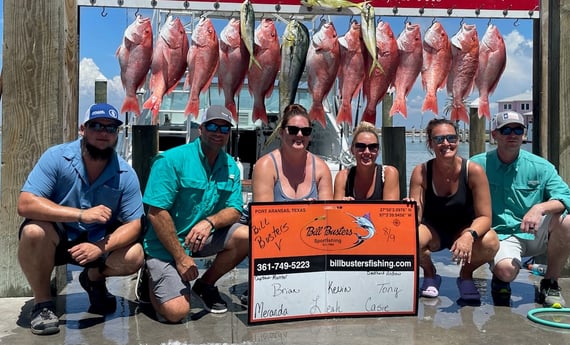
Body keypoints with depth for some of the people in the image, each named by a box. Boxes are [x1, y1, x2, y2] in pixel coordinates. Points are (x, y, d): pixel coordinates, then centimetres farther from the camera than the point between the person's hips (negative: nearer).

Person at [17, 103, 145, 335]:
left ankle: (94, 278, 14)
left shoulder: (126, 174, -13)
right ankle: (42, 302, -7)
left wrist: (101, 247, -32)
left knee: (134, 257, -23)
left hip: (100, 241, 2)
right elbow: (25, 204, -26)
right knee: (34, 231, -34)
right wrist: (81, 215, -36)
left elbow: (133, 225, -13)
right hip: (56, 239, -1)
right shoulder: (56, 157, -18)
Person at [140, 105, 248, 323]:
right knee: (177, 312, -20)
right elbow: (156, 213, -19)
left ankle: (206, 284, 6)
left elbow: (234, 210, -2)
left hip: (202, 238, 6)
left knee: (246, 237, -19)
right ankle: (151, 281, 15)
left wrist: (210, 222, -25)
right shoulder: (171, 160, -15)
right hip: (165, 245, -5)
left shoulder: (230, 167, 3)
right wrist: (181, 258, -19)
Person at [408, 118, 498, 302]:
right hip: (433, 230, 0)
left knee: (490, 242, -33)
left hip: (464, 229, 0)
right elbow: (415, 218, -16)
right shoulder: (421, 172, -16)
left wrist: (469, 235, -38)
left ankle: (466, 275, 4)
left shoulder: (473, 170, -18)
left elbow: (485, 217, -17)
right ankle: (429, 273, 3)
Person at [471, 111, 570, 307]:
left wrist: (540, 208, -30)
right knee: (505, 270, -35)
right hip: (503, 236, -2)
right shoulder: (479, 165, -2)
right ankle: (500, 280, 9)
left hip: (536, 234, 3)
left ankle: (550, 284, -5)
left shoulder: (540, 167, 0)